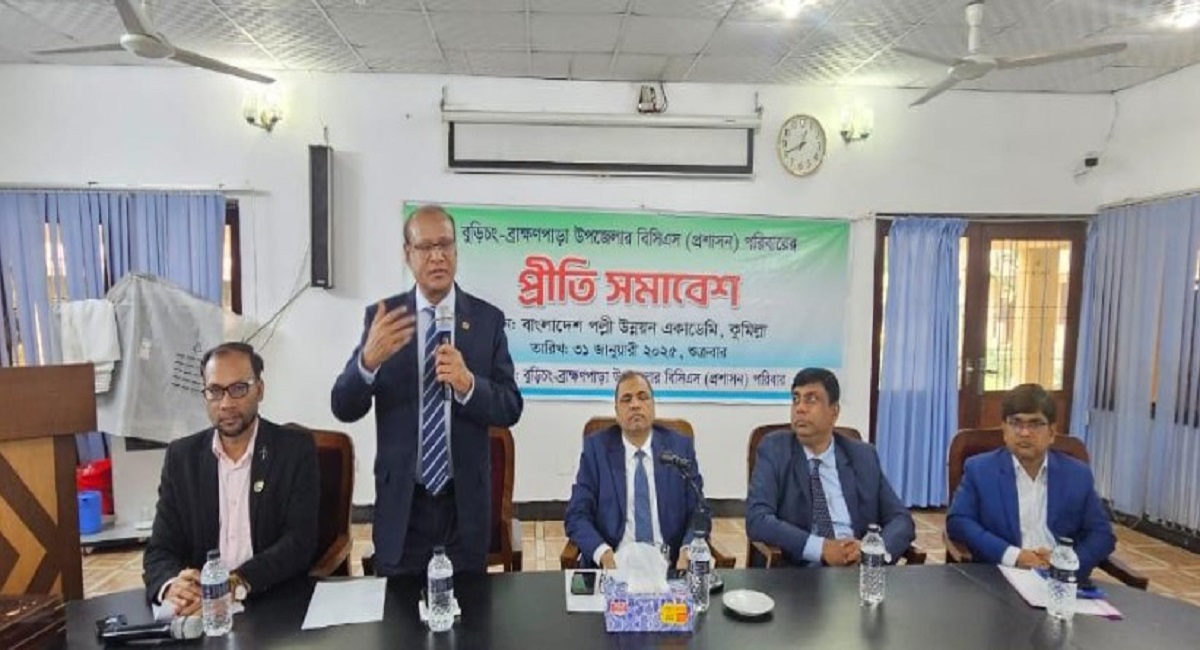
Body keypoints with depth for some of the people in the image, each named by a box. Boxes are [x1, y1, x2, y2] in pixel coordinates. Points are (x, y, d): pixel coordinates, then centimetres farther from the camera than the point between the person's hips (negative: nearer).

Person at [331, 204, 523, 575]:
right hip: (400, 499, 0)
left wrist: (468, 384, -25)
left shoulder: (488, 319, -4)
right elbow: (344, 409, -7)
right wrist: (368, 359, -27)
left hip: (466, 499, 1)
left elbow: (510, 410, -5)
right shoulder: (382, 317, -4)